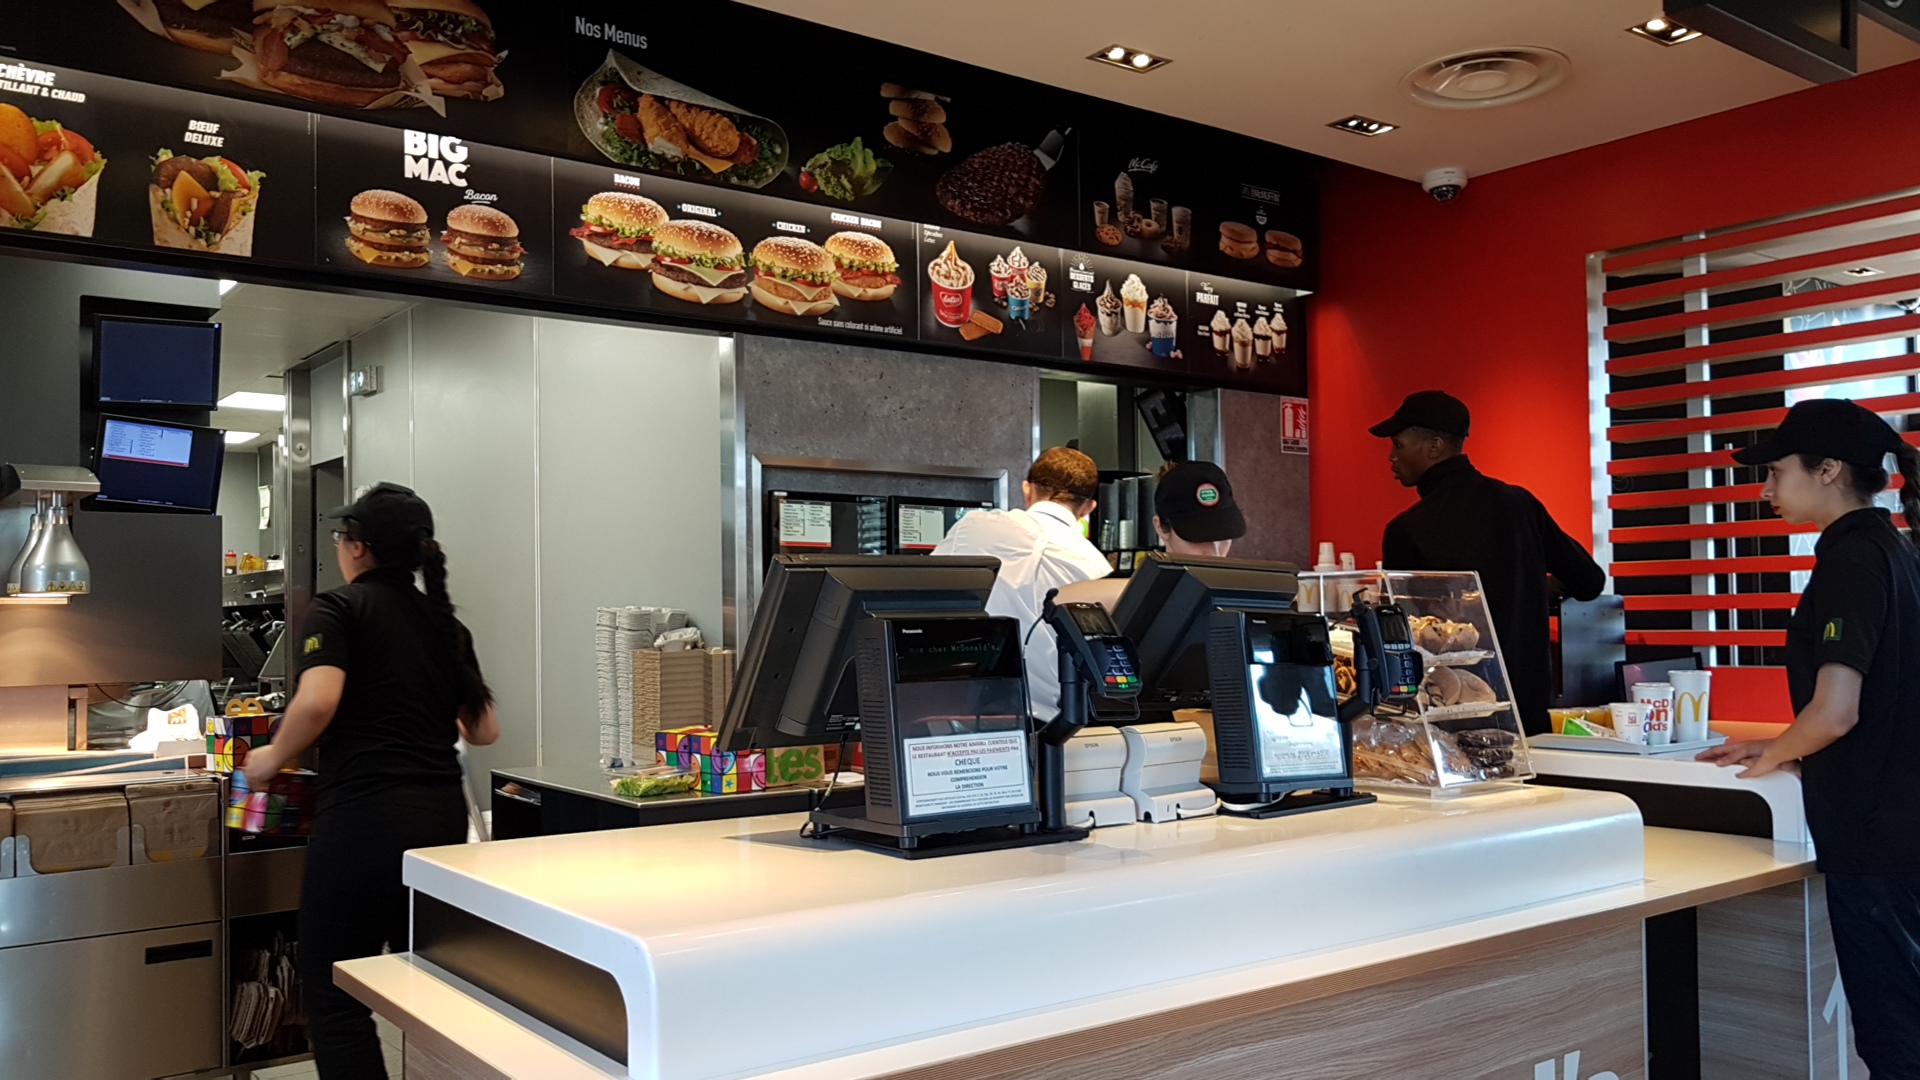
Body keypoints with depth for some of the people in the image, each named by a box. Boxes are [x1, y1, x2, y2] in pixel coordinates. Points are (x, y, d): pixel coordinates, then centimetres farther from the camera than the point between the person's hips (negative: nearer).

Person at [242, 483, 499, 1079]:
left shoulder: (338, 608, -1)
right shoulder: (445, 622, 15)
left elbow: (318, 700, -19)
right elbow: (484, 730, 17)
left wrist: (273, 756, -1)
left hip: (365, 814, -6)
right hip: (444, 814, 6)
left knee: (334, 997, 4)